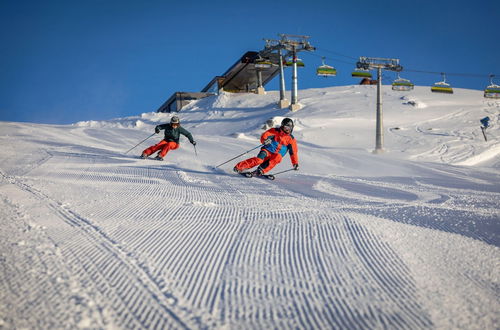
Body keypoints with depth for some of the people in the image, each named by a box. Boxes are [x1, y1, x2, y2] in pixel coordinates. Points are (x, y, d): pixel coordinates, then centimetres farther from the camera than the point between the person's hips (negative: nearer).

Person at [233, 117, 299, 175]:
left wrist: (295, 164, 8)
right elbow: (264, 135, -11)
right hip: (267, 150, -2)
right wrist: (265, 140, -35)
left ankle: (261, 171, -38)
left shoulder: (291, 139, 6)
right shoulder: (275, 131, 1)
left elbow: (293, 152, 11)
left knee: (278, 157, -35)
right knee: (259, 160, -30)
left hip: (277, 155, 2)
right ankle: (238, 167, -25)